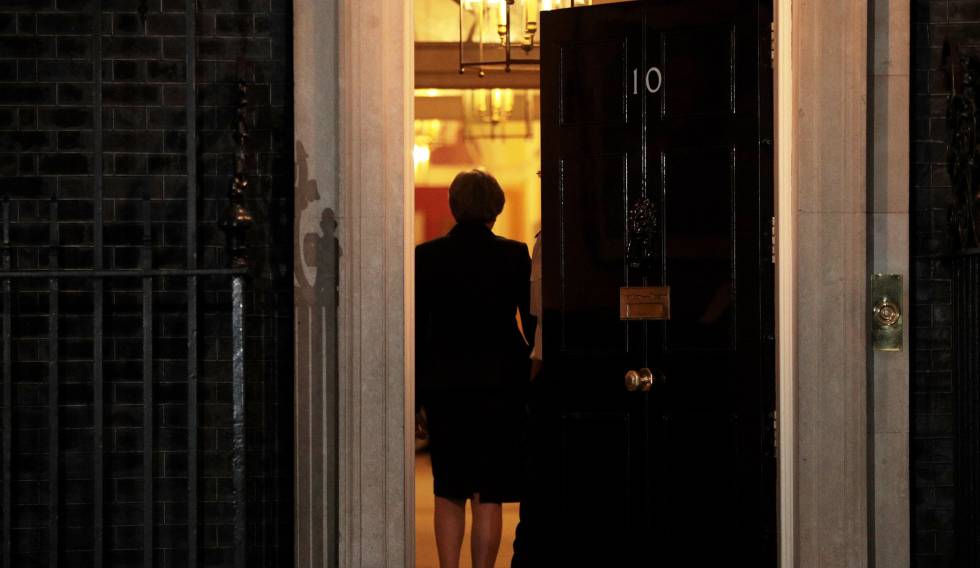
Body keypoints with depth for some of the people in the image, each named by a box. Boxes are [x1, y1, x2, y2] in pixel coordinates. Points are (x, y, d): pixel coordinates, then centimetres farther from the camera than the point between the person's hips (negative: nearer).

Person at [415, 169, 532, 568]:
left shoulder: (426, 256, 0)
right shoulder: (514, 256, -3)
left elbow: (416, 333, 1)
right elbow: (533, 325, 0)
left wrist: (416, 399, 6)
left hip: (443, 387, 1)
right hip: (500, 385, -1)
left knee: (448, 494, 13)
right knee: (488, 496, 2)